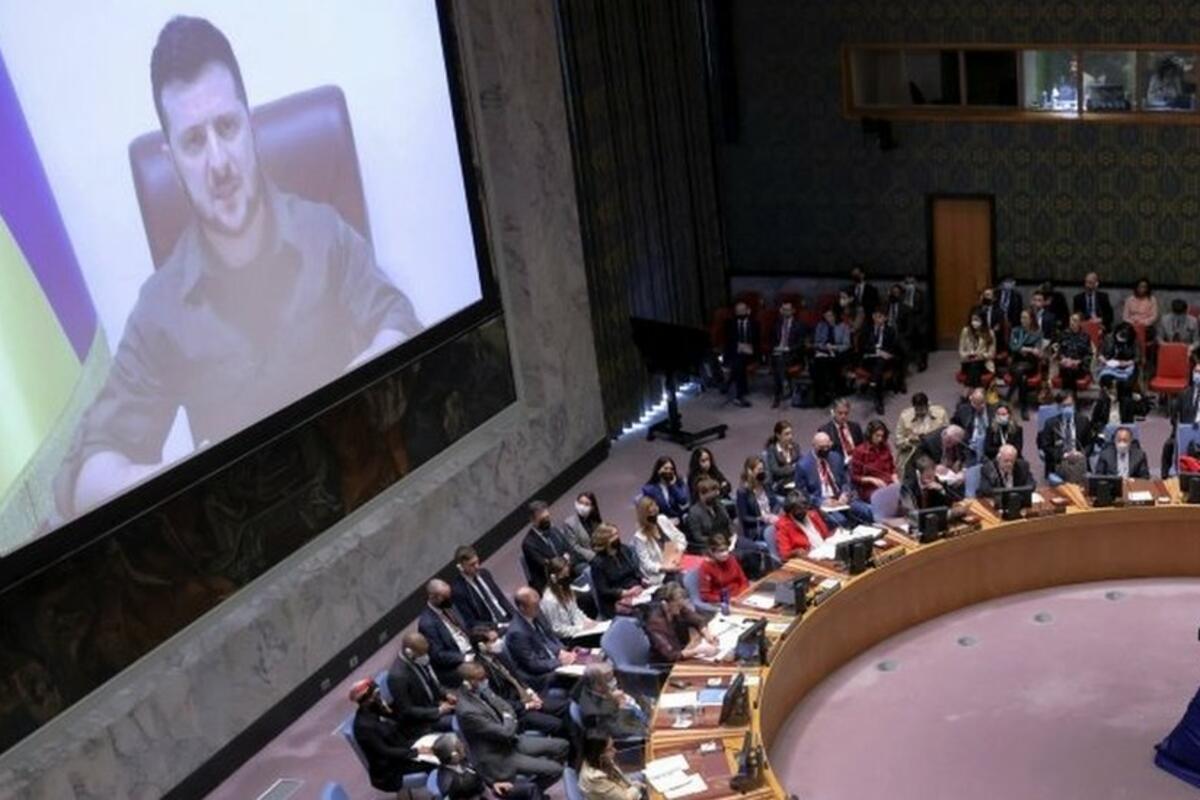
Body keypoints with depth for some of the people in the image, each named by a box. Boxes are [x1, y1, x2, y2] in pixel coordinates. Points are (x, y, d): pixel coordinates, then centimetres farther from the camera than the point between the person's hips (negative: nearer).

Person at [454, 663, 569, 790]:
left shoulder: (481, 690, -6)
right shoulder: (467, 711, -32)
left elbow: (507, 709, 7)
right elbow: (506, 732, -26)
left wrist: (509, 720, -13)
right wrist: (509, 719, -7)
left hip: (511, 741, 9)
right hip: (498, 757, -9)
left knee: (562, 745, 6)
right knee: (555, 770, -14)